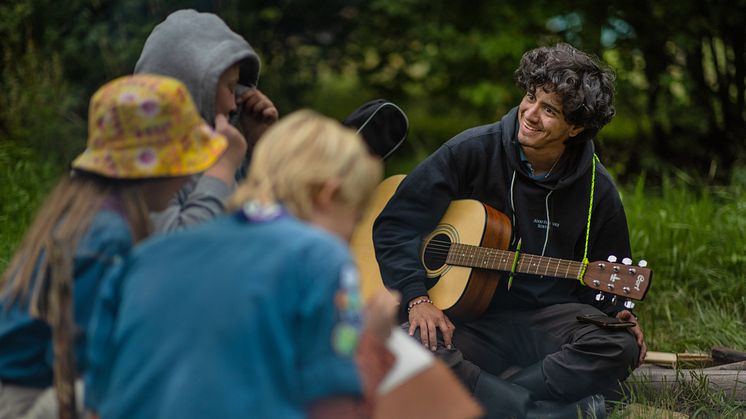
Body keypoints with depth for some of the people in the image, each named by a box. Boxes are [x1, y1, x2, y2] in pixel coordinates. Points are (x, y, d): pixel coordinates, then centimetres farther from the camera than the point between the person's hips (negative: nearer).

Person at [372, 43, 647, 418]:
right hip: (470, 317, -1)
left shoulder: (596, 190, -1)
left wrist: (616, 315, -11)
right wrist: (417, 299, -15)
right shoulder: (473, 151, -6)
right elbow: (394, 225, -3)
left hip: (547, 317, 1)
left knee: (620, 347, -30)